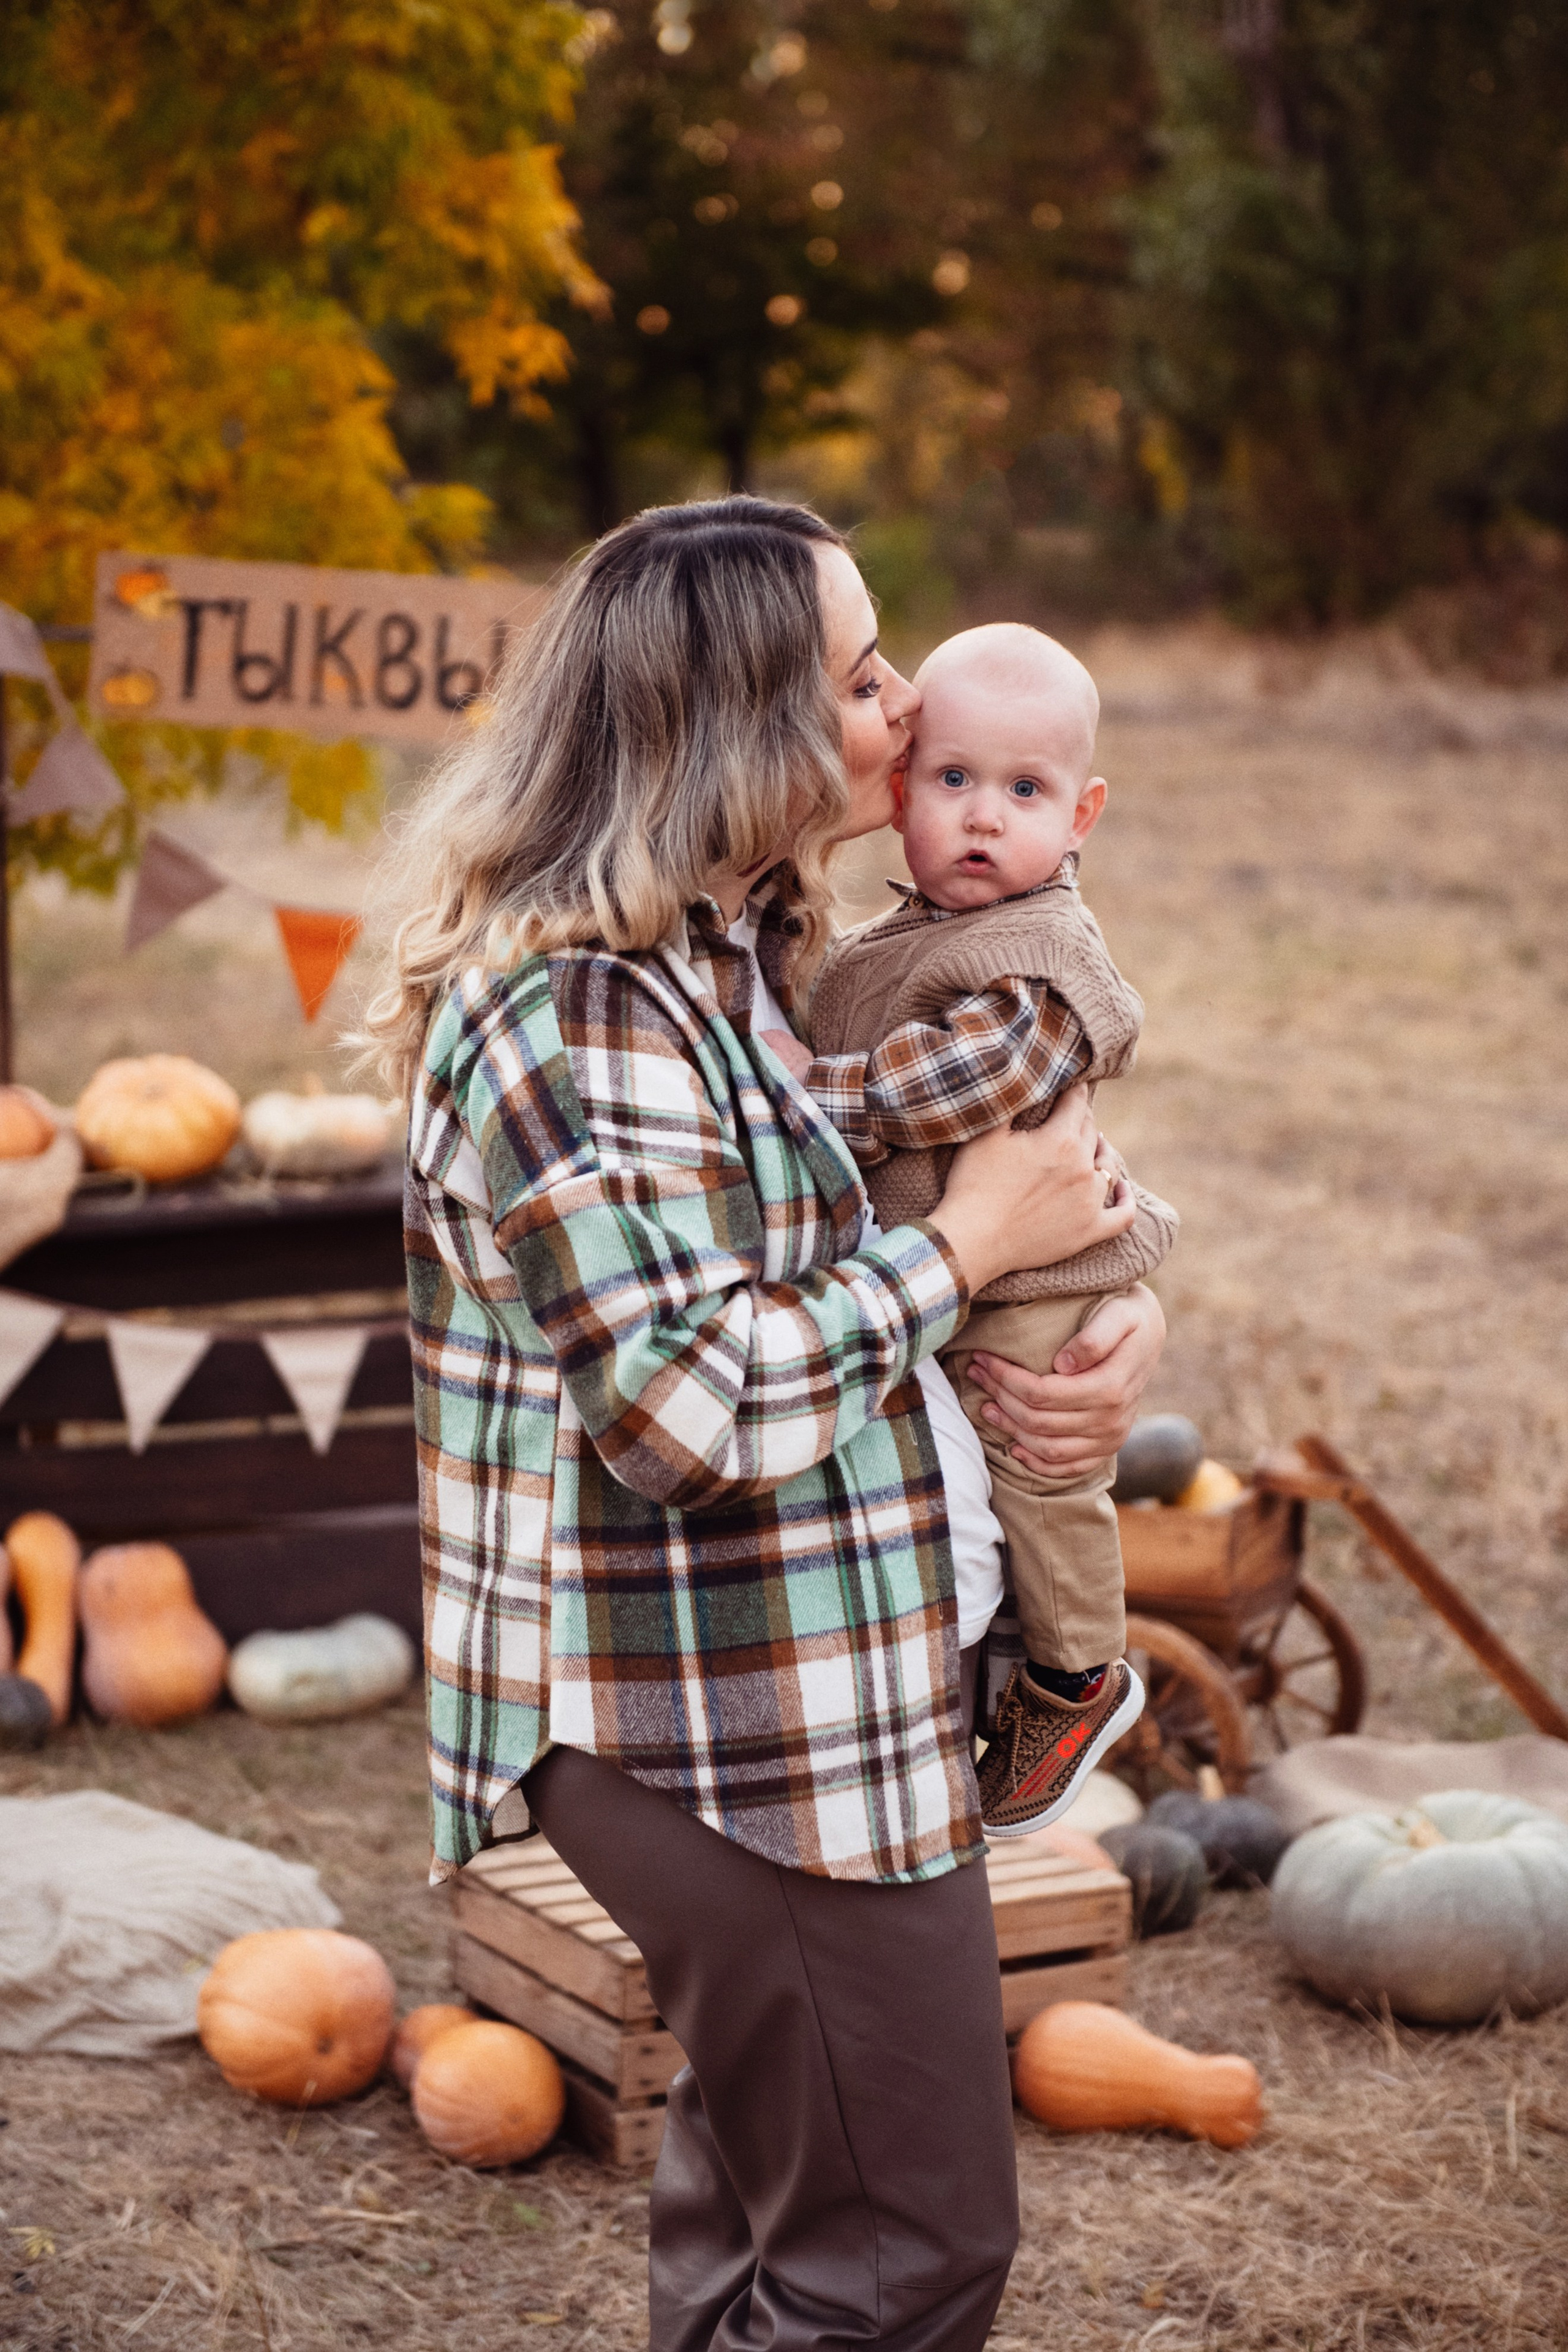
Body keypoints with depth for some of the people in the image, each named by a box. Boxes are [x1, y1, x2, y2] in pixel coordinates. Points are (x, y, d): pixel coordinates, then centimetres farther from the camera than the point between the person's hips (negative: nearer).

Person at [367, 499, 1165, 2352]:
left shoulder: (749, 953, 8)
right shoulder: (573, 1008, -23)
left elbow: (1017, 1129, 19)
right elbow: (691, 1409, -28)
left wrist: (1121, 1307, -1)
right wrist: (969, 1245, -18)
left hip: (775, 1695, 10)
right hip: (732, 1738, -10)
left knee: (761, 2189, 26)